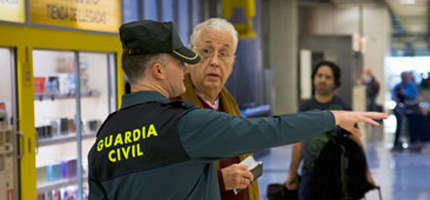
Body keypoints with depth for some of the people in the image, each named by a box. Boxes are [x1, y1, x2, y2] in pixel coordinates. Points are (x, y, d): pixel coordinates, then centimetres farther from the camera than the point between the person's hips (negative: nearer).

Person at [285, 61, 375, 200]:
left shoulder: (343, 108, -1)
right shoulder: (305, 108, 7)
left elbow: (355, 142, 0)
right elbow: (299, 143, 11)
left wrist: (366, 172, -3)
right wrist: (292, 173, 12)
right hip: (309, 172, 3)